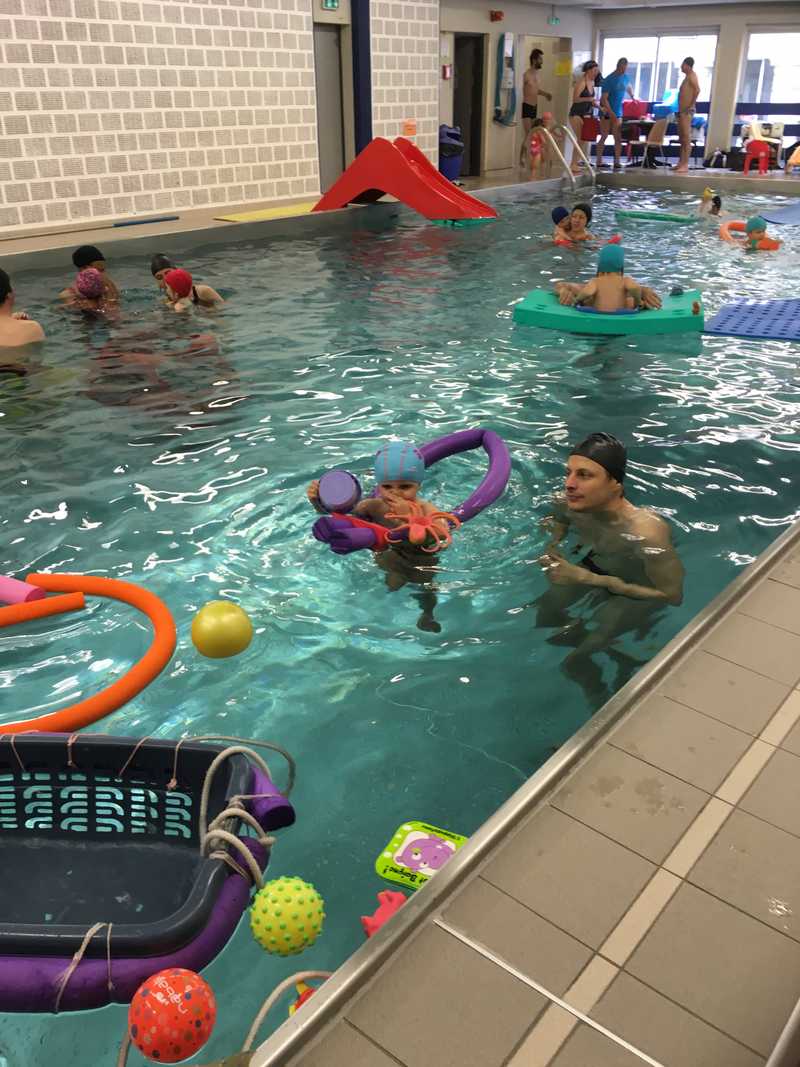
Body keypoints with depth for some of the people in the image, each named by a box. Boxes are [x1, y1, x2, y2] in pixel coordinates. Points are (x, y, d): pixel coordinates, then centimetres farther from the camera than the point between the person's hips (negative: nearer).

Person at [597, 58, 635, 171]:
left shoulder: (625, 78, 6)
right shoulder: (609, 80, -13)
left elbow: (629, 87, 30)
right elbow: (604, 99, -18)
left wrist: (633, 98, 20)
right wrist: (611, 113, -24)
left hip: (618, 112, 5)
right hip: (607, 112, -5)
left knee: (618, 138, -3)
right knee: (604, 137, 0)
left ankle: (617, 162, -4)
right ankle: (599, 161, 7)